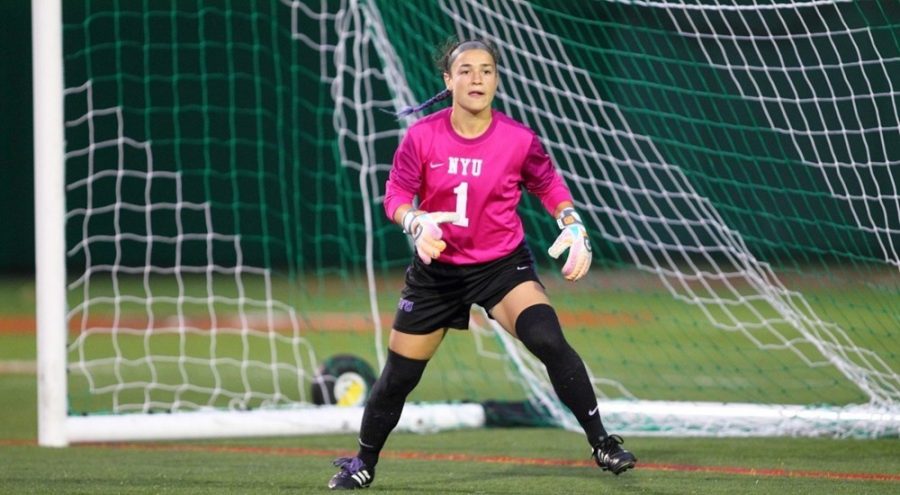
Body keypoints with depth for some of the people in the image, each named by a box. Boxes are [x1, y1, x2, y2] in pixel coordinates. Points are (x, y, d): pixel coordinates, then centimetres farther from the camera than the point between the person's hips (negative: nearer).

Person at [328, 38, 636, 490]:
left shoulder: (518, 140, -13)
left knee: (549, 341, -26)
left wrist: (573, 226, -11)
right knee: (399, 375, 9)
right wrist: (416, 224, -27)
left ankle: (601, 443, -13)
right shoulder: (422, 136, -14)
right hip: (436, 268, 1)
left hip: (503, 264, -1)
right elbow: (396, 193, -6)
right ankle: (363, 463, 33)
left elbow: (549, 184, 4)